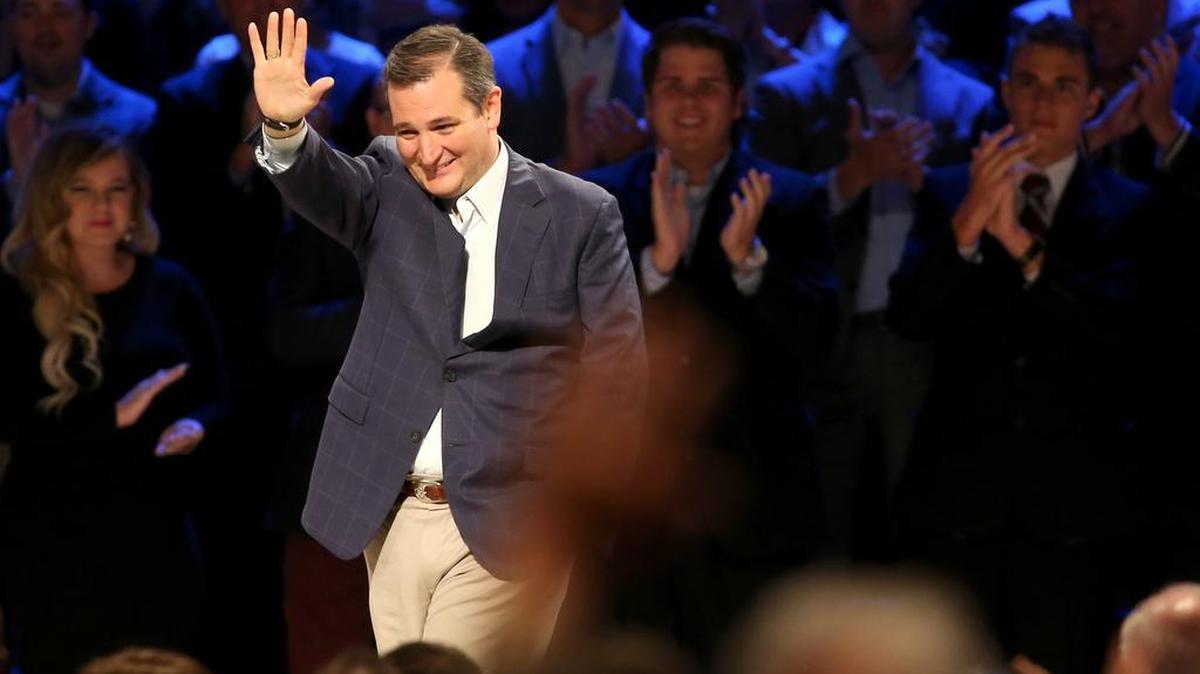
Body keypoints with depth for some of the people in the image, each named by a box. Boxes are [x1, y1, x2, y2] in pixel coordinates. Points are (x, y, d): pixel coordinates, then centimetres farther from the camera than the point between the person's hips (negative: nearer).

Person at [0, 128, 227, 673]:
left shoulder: (169, 287, 7)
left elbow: (215, 397, 12)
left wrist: (195, 427, -12)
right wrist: (112, 415, -23)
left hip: (153, 534, 3)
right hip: (51, 543, -3)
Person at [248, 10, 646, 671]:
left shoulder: (581, 216, -3)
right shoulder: (388, 188, 5)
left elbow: (618, 374, -1)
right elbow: (320, 185, -16)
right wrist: (283, 127, -38)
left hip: (506, 525, -4)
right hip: (393, 515, 4)